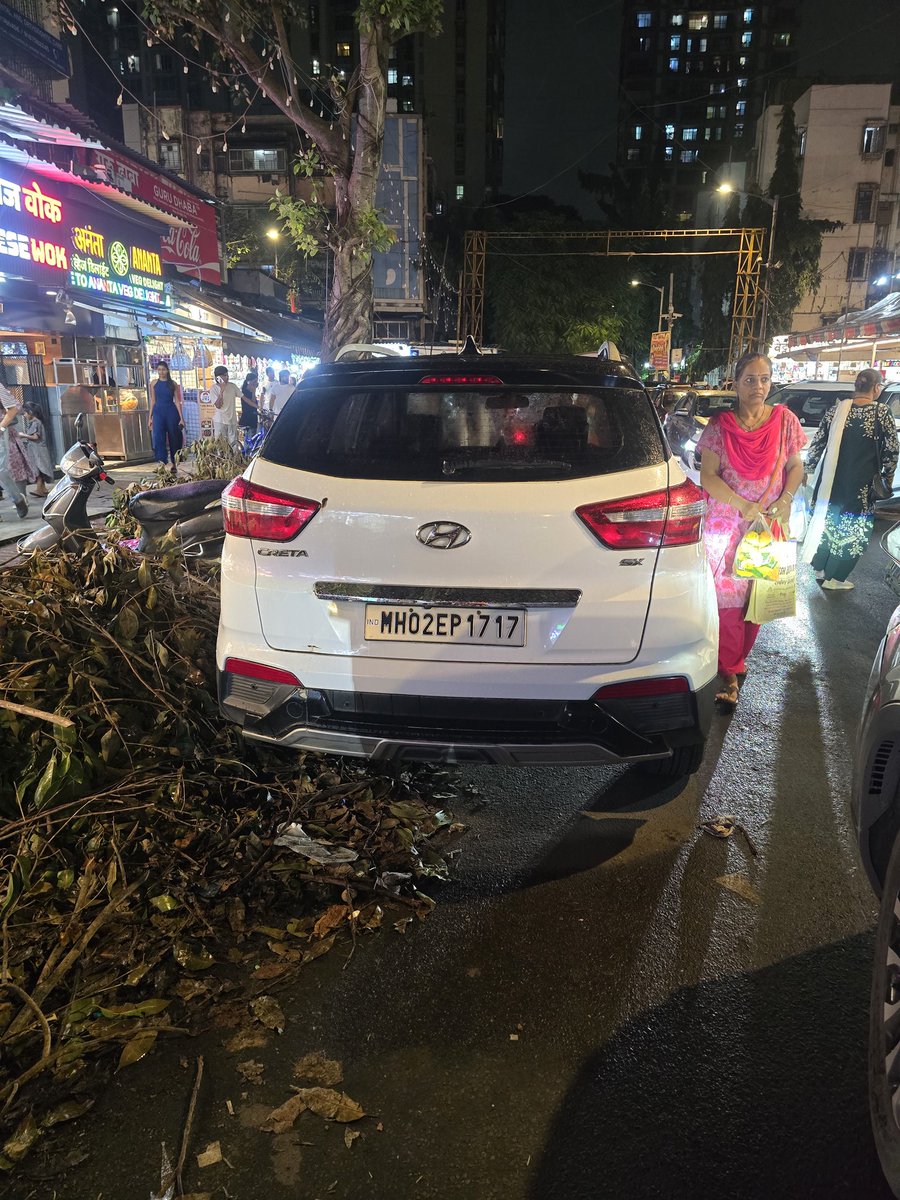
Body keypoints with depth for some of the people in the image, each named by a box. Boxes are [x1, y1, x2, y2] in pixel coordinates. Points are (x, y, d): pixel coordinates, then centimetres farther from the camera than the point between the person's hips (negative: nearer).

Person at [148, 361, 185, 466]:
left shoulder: (173, 384, 2)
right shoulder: (154, 383, 5)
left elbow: (177, 401, 0)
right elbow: (153, 401, 9)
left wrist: (181, 418, -5)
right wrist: (150, 417, 6)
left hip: (171, 412, 0)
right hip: (158, 412, 1)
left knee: (174, 438, 5)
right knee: (158, 438, -11)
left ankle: (175, 463, 17)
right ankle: (161, 463, -13)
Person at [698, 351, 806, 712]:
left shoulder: (784, 421, 3)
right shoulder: (720, 425, -3)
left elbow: (796, 467, 9)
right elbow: (708, 476, -7)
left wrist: (785, 500, -9)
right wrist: (744, 506, -18)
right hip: (726, 525, -2)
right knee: (728, 598, -3)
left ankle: (738, 657, 26)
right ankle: (730, 673, 5)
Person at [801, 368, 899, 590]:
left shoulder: (836, 410, 0)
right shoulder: (882, 413, -9)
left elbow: (816, 444, 3)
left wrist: (809, 468, 16)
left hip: (830, 482, 4)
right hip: (860, 487, -4)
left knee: (825, 524, 19)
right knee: (852, 531, 9)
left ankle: (820, 570, 28)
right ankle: (834, 579, 14)